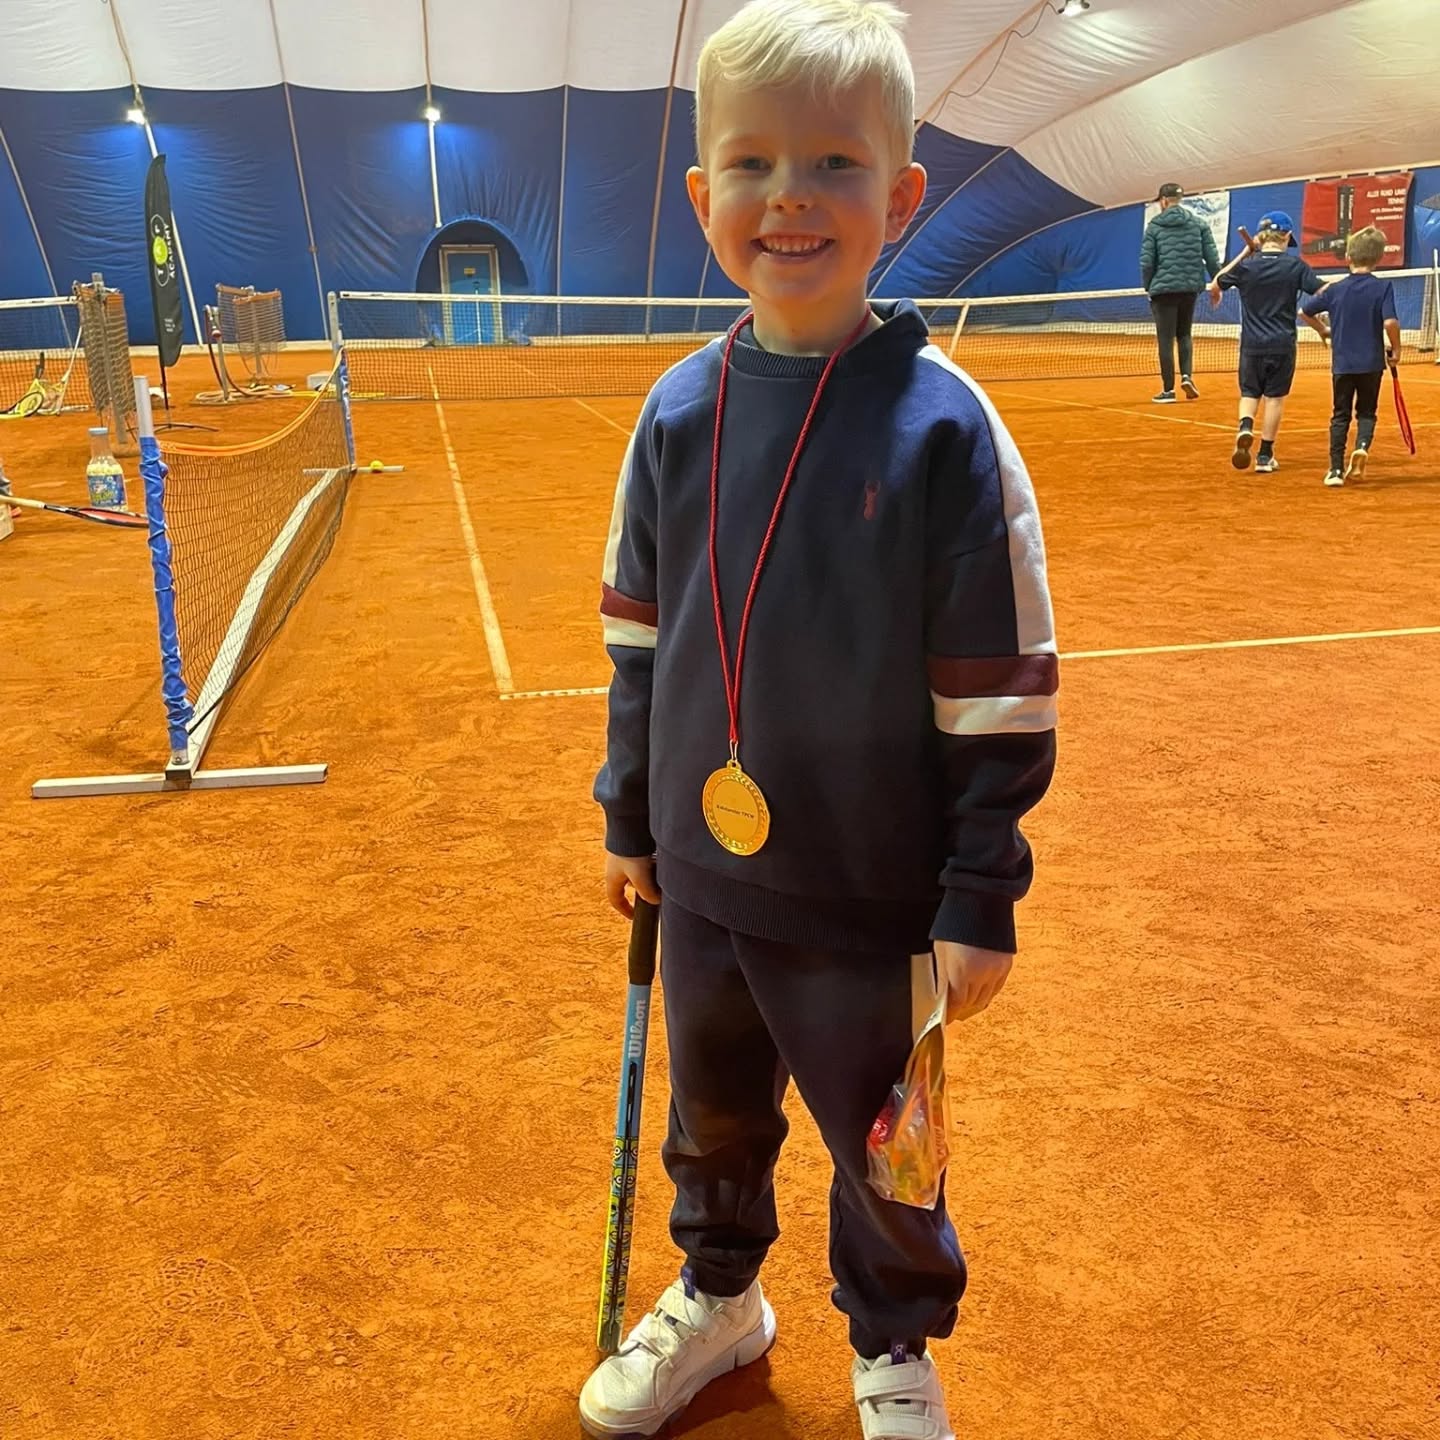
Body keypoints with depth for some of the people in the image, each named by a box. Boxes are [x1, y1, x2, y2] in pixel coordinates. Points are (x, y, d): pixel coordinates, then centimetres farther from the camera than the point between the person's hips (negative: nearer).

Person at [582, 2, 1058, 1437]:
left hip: (871, 897, -4)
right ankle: (718, 1294, 52)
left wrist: (981, 900, -11)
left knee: (880, 1145, 16)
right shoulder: (677, 413, -3)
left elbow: (1003, 687, -13)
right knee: (712, 1114, 24)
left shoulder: (943, 426, -16)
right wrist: (627, 812, 12)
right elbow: (638, 635, 7)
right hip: (703, 878, 4)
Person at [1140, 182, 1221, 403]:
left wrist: (1148, 286, 7)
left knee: (1166, 340, 3)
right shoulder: (1198, 224, 5)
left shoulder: (1154, 226, -2)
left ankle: (1168, 390, 4)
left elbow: (1146, 262, -6)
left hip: (1163, 288, -3)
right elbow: (1212, 257, 1)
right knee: (1184, 334, 20)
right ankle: (1186, 375, 1)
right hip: (1190, 288, 3)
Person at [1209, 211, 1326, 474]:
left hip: (1252, 344, 1)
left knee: (1249, 393, 15)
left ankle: (1245, 427, -17)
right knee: (1275, 398, 9)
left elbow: (1215, 286, 12)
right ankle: (1265, 456, 11)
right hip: (1282, 344, -1)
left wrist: (1244, 253, 16)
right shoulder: (1295, 265, -5)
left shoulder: (1246, 265, -4)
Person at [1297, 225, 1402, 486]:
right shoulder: (1383, 287, -8)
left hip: (1342, 364, 1)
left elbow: (1304, 310, 7)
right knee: (1366, 411, 13)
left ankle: (1336, 469, 4)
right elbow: (1390, 322, -19)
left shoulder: (1335, 290, -1)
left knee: (1340, 415, 11)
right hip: (1371, 363, -1)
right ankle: (1362, 446, -16)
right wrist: (1396, 350, -3)